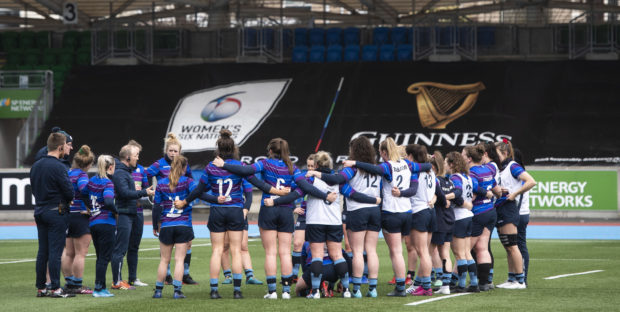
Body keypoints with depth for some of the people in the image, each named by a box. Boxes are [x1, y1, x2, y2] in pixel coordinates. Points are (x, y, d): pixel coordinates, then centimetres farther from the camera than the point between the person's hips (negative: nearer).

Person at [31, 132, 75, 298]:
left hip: (39, 211, 7)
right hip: (56, 213, -7)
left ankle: (41, 287, 13)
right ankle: (55, 288, -5)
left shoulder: (35, 166, 9)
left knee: (42, 251, 10)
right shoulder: (58, 167, -16)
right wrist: (67, 200, 7)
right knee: (55, 251, -5)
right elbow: (69, 191, -14)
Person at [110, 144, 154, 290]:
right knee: (119, 249, -7)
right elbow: (125, 193, -24)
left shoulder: (126, 171, 18)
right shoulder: (119, 173, -14)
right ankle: (117, 282, -5)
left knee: (121, 249, 12)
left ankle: (118, 280, 16)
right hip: (122, 215, -10)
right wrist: (144, 193, -23)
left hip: (128, 215, 10)